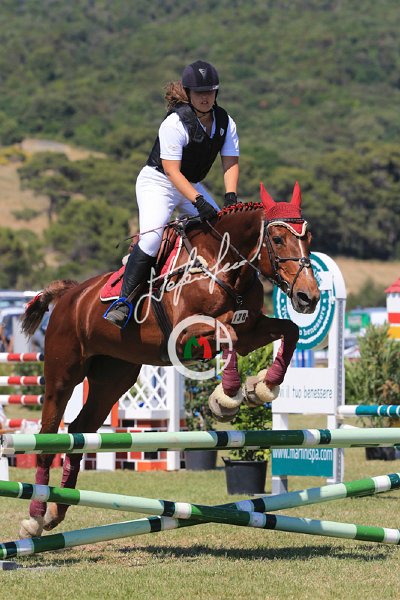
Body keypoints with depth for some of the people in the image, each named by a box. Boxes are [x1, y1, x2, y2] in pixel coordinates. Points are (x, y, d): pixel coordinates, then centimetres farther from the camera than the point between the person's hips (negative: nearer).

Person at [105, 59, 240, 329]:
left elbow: (231, 162, -4)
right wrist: (198, 202, -37)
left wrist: (231, 196, -22)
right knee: (152, 234, -28)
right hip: (157, 182, -7)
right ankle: (125, 301, -25)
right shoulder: (175, 124, -24)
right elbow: (171, 170, -28)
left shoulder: (225, 122, -4)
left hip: (192, 185, 7)